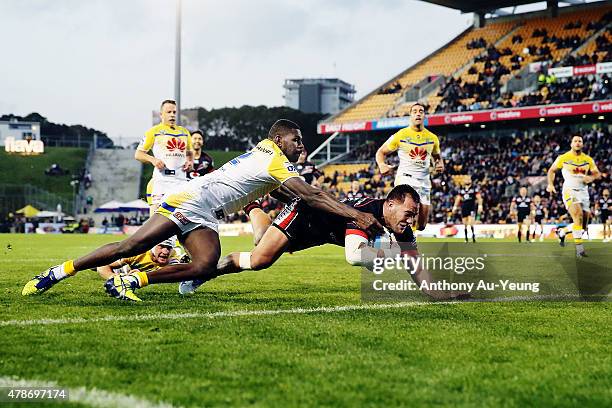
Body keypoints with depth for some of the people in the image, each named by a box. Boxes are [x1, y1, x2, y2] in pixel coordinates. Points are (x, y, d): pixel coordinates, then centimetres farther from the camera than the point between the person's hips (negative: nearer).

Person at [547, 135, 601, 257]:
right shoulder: (563, 158, 0)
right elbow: (552, 170, 10)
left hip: (583, 191, 5)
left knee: (583, 225, 4)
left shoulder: (588, 159, 8)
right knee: (578, 215, -26)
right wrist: (550, 184, -5)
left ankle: (562, 231, 30)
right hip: (569, 191, -5)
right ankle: (579, 246, -23)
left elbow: (597, 174, 12)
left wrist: (592, 177, -11)